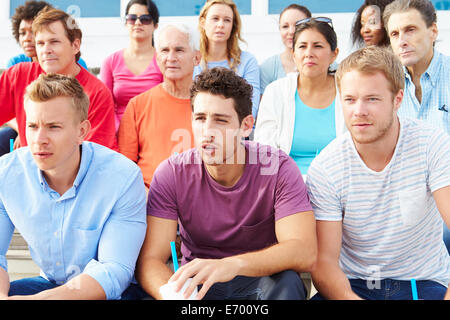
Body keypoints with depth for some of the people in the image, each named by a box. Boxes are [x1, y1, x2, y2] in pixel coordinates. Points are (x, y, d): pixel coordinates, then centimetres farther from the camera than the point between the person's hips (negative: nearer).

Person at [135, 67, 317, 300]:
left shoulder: (277, 169, -16)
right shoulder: (172, 174, -12)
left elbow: (304, 252, -28)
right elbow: (149, 259, -16)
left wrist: (232, 264, -44)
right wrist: (172, 293, -41)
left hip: (259, 280, 0)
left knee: (287, 283, -34)